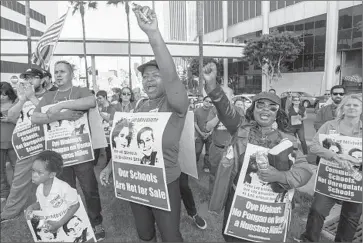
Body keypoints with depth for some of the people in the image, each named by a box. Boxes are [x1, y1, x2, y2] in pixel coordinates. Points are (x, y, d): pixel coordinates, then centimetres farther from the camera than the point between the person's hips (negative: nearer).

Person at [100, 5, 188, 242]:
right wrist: (109, 167, 11)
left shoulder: (175, 105, -15)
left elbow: (171, 76, -35)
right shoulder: (141, 106, 3)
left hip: (165, 182, -5)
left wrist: (153, 33, -45)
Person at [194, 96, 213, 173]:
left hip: (210, 135, 0)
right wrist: (201, 133, -7)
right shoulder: (197, 110, -2)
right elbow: (195, 123, 0)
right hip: (199, 135, 0)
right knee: (197, 151, 2)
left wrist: (209, 133, -8)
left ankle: (206, 166, 22)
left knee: (209, 152, 6)